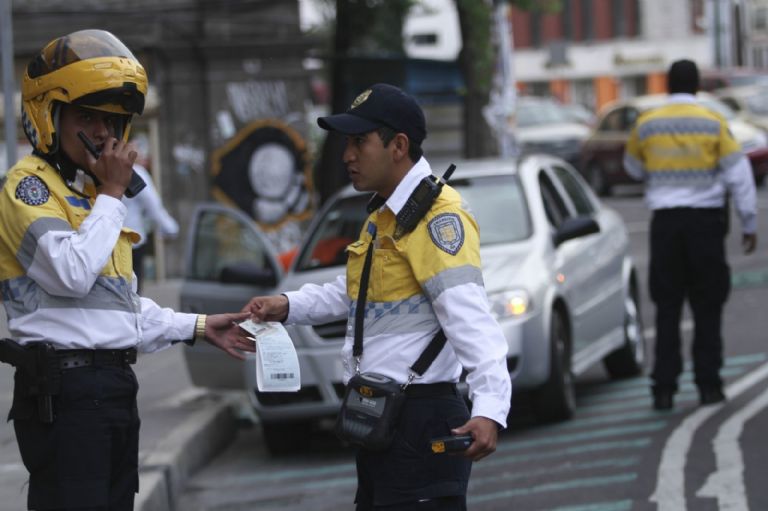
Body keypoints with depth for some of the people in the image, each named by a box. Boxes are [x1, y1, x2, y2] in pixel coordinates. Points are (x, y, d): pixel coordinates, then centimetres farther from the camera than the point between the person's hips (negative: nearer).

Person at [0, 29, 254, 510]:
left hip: (115, 383, 9)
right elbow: (72, 274, -23)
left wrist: (197, 327, 20)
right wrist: (112, 195, -12)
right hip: (64, 387, -9)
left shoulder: (95, 190, 22)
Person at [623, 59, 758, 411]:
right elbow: (738, 174, -3)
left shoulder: (646, 125, 1)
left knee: (667, 308, 5)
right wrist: (749, 224, 2)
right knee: (707, 308, 6)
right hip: (706, 219, -1)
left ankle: (664, 389, 0)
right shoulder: (713, 123, -4)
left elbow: (634, 168, 16)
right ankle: (708, 385, 3)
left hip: (665, 221, 1)